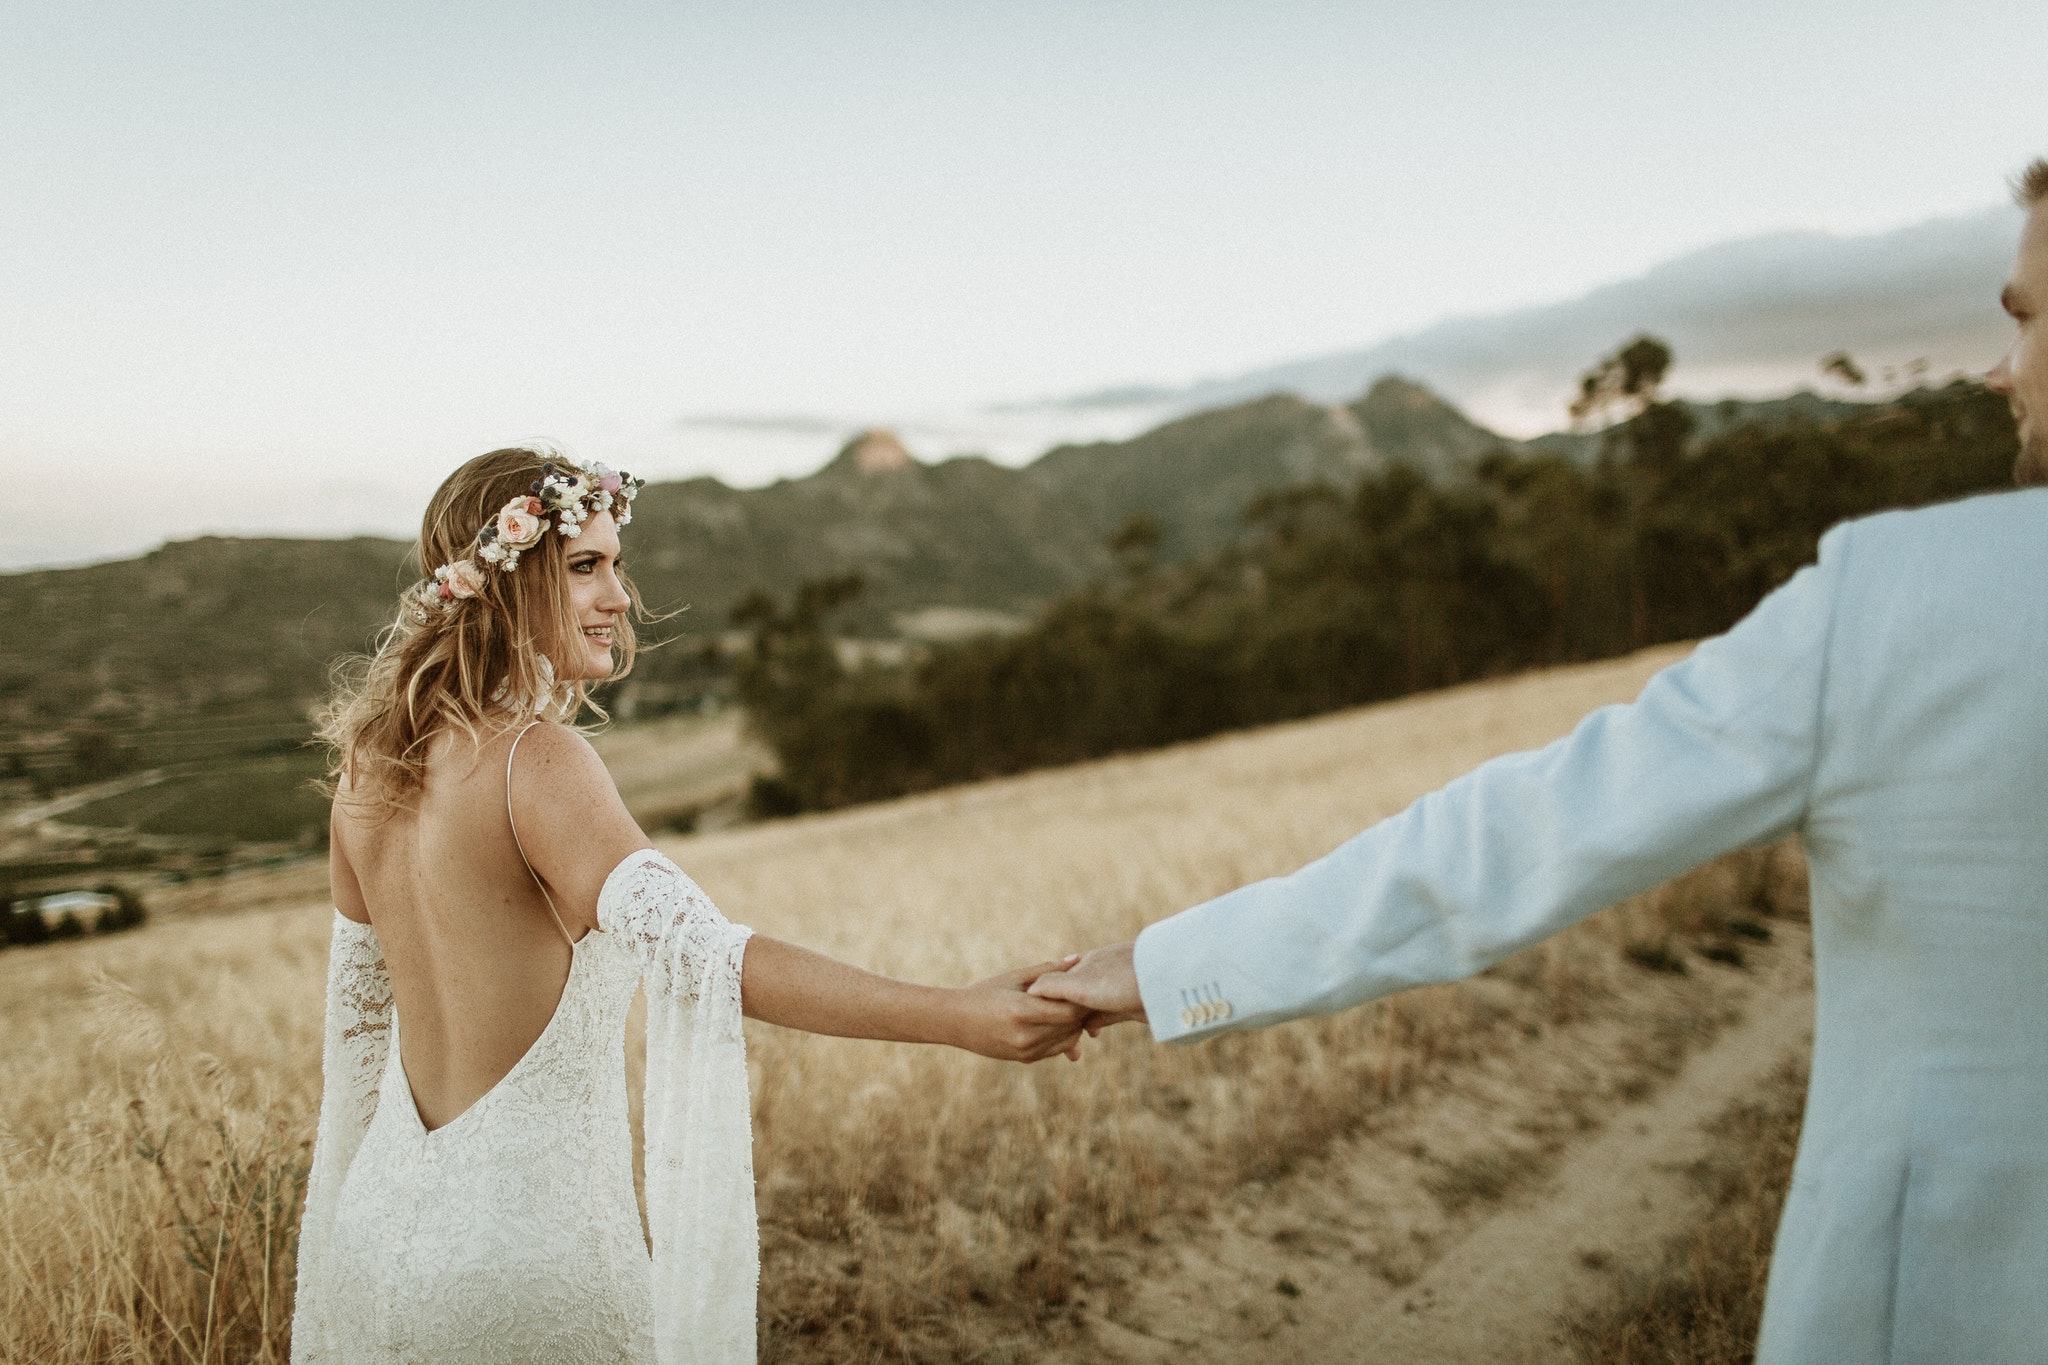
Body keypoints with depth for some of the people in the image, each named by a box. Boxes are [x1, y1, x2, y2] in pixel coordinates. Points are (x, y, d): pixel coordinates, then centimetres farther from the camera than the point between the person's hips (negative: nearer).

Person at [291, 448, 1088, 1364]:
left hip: (385, 1217, 8)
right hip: (521, 1242, -7)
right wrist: (957, 1018, -42)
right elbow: (693, 950, -37)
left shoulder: (371, 758, 2)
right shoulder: (534, 760, -23)